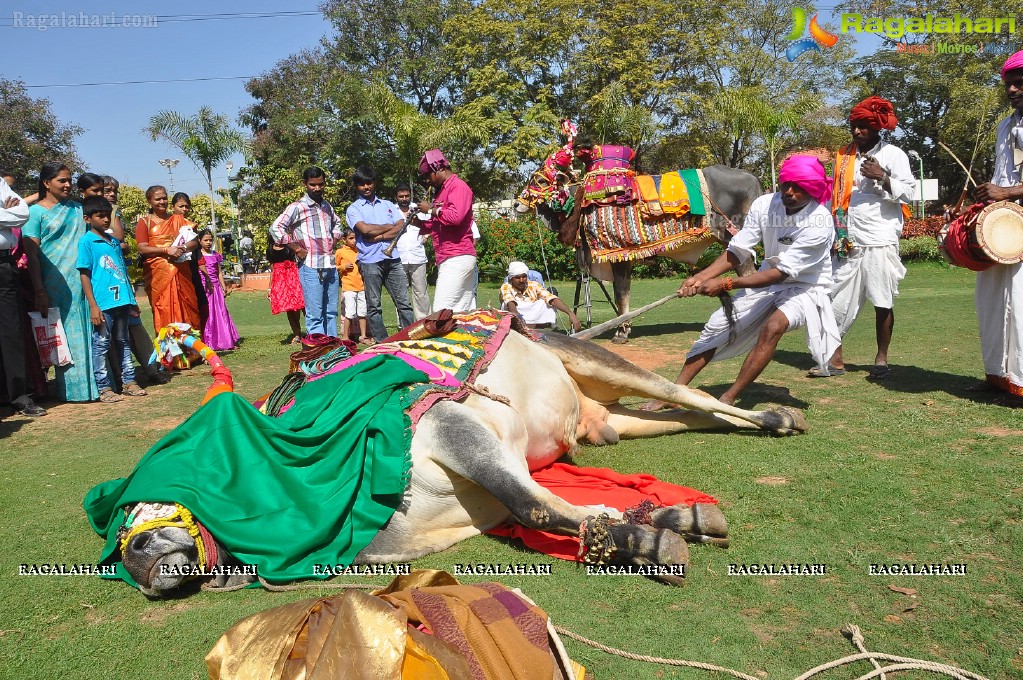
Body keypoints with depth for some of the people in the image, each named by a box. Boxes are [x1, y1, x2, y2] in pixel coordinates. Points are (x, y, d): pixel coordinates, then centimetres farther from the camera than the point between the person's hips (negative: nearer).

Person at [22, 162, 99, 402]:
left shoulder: (77, 208, 15)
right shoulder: (36, 212, 1)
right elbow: (31, 254, -5)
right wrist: (40, 292, -10)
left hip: (83, 280, 4)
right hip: (57, 284, -4)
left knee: (88, 333, 4)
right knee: (65, 337, 0)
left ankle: (96, 381, 12)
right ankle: (72, 388, 9)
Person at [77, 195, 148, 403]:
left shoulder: (114, 241, 15)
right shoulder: (86, 241, -4)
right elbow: (84, 274, -8)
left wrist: (131, 298, 17)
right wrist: (93, 306, -13)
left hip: (121, 300, 7)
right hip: (102, 302, -6)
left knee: (123, 341, 13)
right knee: (101, 343, -1)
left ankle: (129, 381, 21)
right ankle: (103, 388, 5)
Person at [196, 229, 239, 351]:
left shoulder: (216, 255, 12)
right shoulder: (198, 256, -2)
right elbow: (200, 271, -7)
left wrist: (224, 287, 11)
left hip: (216, 287, 5)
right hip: (204, 287, -5)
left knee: (221, 313, 6)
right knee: (206, 314, -3)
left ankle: (227, 341, 10)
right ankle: (209, 343, 0)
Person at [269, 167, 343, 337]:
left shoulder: (328, 207, 17)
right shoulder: (297, 207, -3)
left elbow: (337, 224, 38)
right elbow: (276, 228, -11)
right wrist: (296, 248, -11)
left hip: (330, 265, 6)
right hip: (310, 267, -6)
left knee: (331, 312, 10)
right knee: (315, 315, -6)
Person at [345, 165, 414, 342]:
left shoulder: (388, 205, 17)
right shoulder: (354, 209, 7)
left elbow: (401, 227, 2)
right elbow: (365, 229, -11)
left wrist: (378, 236, -10)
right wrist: (390, 227, 0)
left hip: (392, 259, 3)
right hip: (370, 261, -2)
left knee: (404, 302, 0)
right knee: (374, 306, 1)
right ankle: (382, 343, 7)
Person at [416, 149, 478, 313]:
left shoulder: (458, 186, -7)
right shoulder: (445, 189, 22)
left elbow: (455, 216, -24)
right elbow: (439, 225, 26)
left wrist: (431, 210, -9)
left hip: (456, 259, -10)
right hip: (452, 260, 10)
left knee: (442, 312, -15)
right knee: (462, 312, 7)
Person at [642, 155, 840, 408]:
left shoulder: (820, 223, -27)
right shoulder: (764, 204, -14)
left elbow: (781, 273, -30)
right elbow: (738, 250, -10)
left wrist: (725, 284, -35)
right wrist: (700, 277, -25)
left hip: (805, 287, -5)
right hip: (768, 281, 5)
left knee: (773, 327, -32)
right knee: (717, 326, -6)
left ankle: (728, 398, -24)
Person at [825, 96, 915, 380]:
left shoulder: (893, 154, 1)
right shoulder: (844, 157, 14)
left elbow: (909, 193, -4)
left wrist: (882, 177, -18)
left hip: (880, 241, -4)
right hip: (847, 241, 4)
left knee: (882, 302, 2)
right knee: (838, 300, 1)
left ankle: (881, 359, 12)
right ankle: (835, 359, 7)